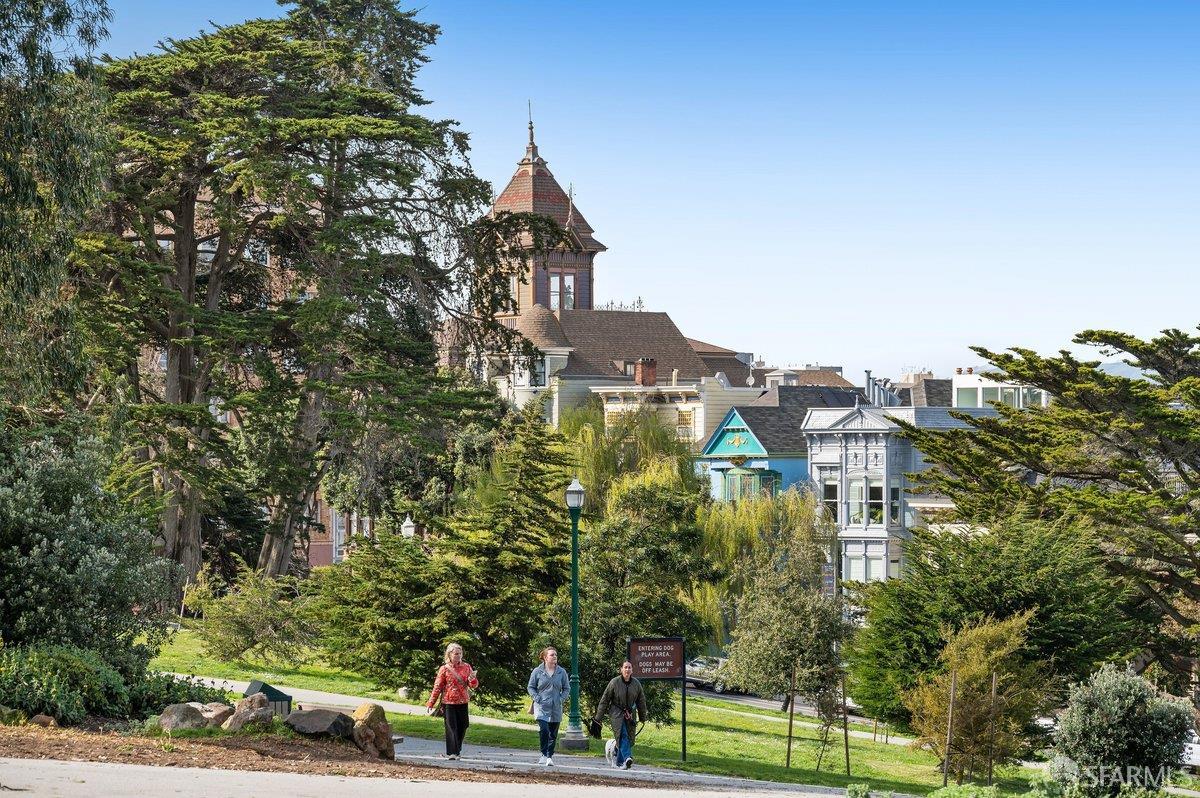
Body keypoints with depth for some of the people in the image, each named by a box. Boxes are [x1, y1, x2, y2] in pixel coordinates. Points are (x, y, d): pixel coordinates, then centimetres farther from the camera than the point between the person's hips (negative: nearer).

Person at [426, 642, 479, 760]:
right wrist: (431, 704, -1)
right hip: (449, 703, -3)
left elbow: (474, 685, 9)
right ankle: (452, 753, -8)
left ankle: (457, 751, 22)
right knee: (451, 728, -6)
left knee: (462, 728, 8)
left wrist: (472, 679, -15)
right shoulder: (444, 669, -2)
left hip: (463, 703, 3)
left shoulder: (466, 667, 6)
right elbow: (437, 687, 1)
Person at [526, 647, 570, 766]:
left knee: (553, 734, 6)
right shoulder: (537, 671, 0)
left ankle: (550, 756, 16)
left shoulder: (561, 672, 5)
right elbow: (530, 687, 6)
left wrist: (561, 699, -1)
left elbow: (567, 688, 13)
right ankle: (544, 755, -6)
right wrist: (537, 699, -6)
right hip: (541, 707, -3)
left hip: (556, 708, 3)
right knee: (543, 730, -18)